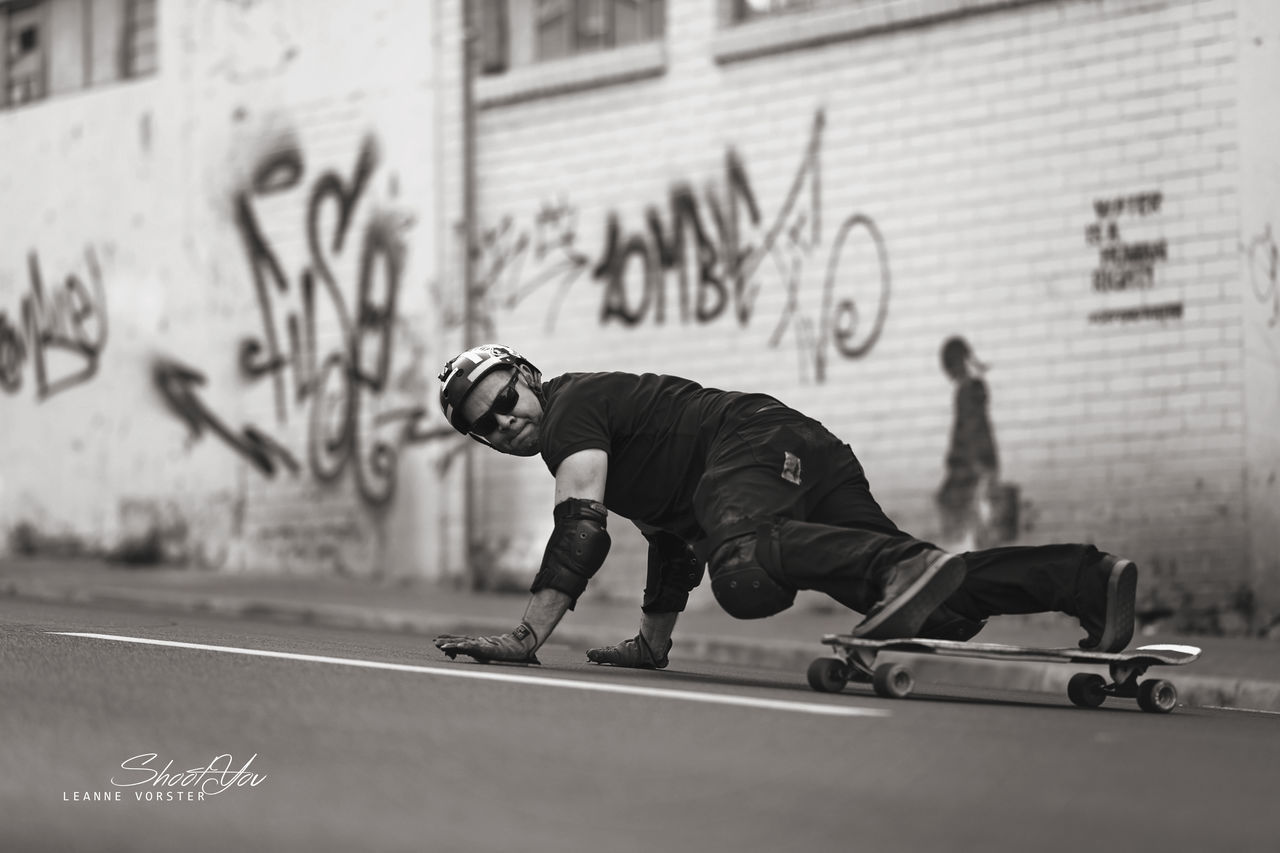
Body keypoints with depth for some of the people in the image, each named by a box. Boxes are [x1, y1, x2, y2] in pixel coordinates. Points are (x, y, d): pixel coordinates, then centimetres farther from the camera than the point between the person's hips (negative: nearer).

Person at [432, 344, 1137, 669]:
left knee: (745, 577, -39)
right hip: (814, 457, 9)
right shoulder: (597, 419, 31)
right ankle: (1089, 578, -11)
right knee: (933, 612, -3)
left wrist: (524, 638, -16)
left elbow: (582, 530, -13)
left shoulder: (573, 406, 1)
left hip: (757, 442, -9)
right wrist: (651, 646, 38)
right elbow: (674, 540, 37)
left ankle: (904, 565, -47)